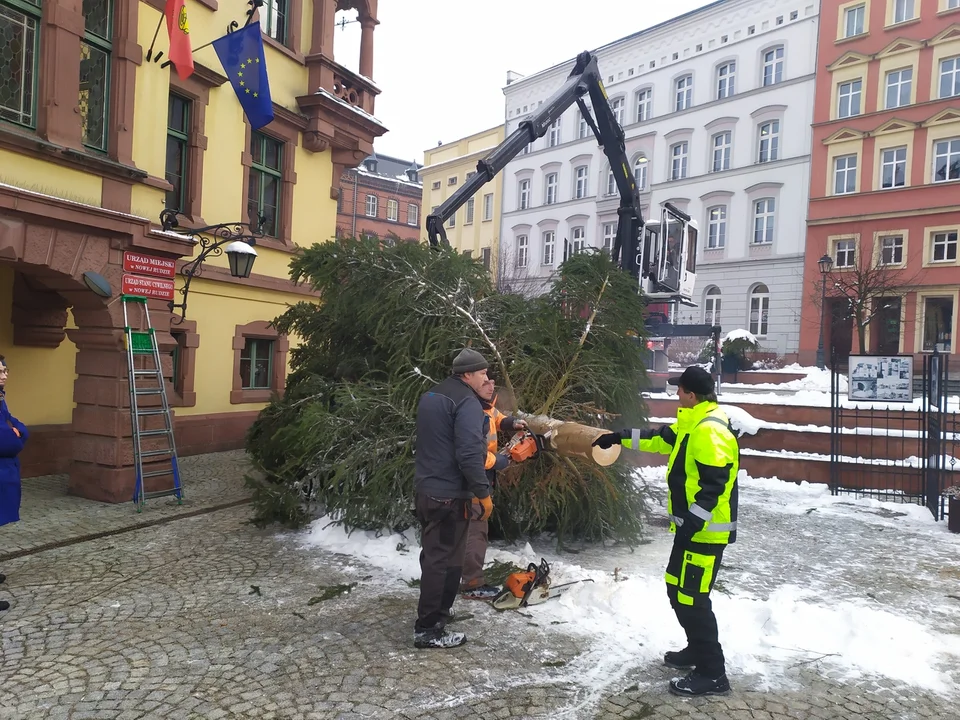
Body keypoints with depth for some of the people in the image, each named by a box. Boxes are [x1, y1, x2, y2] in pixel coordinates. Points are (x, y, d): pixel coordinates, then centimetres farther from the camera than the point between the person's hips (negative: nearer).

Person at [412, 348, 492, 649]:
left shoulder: (430, 396, 14)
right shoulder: (467, 402, -16)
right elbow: (469, 454, -24)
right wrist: (484, 493, -17)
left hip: (426, 489, 10)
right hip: (450, 495, -10)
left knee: (432, 553, 20)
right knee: (445, 560, -3)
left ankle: (435, 610, 35)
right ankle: (428, 629, 3)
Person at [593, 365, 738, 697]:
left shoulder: (710, 430, -22)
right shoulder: (693, 424, 11)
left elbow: (714, 483, -26)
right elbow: (661, 437, 24)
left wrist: (692, 523, -25)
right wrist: (620, 437, 25)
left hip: (705, 530, -11)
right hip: (693, 526, 11)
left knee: (692, 598, -4)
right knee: (677, 588, 19)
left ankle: (712, 673, 7)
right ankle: (697, 650, 34)